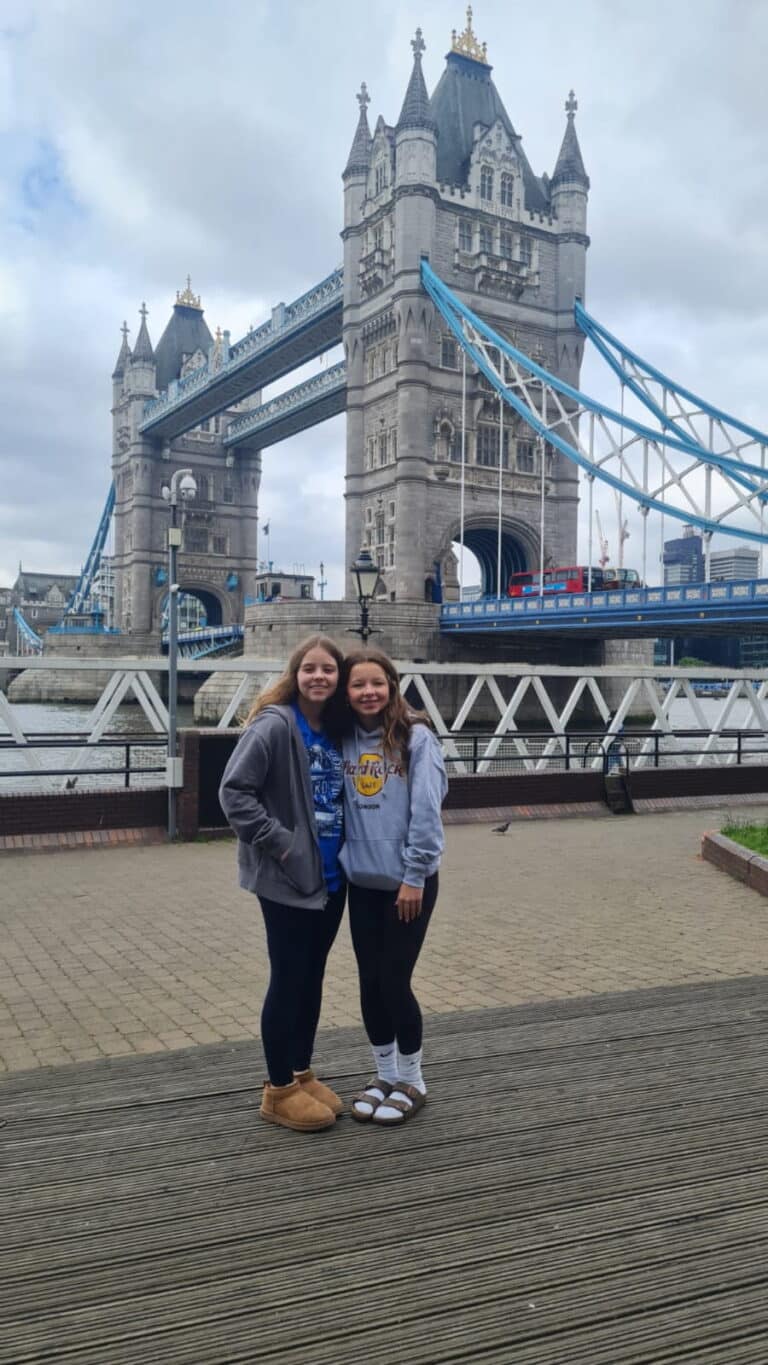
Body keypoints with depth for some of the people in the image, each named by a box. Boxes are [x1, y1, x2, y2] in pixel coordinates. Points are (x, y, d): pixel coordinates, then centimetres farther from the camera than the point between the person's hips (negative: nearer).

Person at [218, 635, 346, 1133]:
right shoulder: (275, 724, -15)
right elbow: (234, 791, -18)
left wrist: (345, 849, 6)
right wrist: (278, 842, -18)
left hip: (332, 874, 7)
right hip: (288, 877, -6)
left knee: (312, 976, 16)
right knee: (289, 979, 3)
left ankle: (302, 1074, 31)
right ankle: (280, 1090, 18)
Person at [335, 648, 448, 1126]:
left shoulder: (416, 737, -11)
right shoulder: (343, 739, 3)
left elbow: (426, 811, -14)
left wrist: (414, 876, -15)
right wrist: (340, 860, -1)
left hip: (408, 881, -4)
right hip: (362, 881, 5)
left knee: (395, 980, 1)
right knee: (371, 981, 12)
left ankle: (412, 1081, 21)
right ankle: (385, 1074, 30)